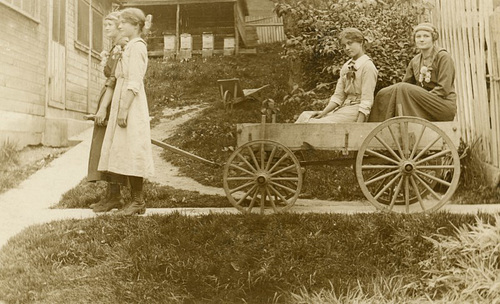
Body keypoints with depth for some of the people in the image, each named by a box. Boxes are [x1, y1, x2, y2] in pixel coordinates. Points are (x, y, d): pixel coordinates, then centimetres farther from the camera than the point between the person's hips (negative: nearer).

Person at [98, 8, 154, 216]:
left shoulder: (137, 46, -9)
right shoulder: (131, 46, 21)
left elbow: (134, 83, -18)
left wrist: (123, 110, -21)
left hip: (131, 105, -10)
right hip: (124, 103, 10)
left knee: (131, 152, -7)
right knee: (127, 153, 9)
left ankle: (138, 201, -1)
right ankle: (136, 200, 14)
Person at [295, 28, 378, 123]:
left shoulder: (367, 66, -9)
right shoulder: (346, 66, 14)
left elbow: (366, 102, -13)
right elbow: (338, 96, 12)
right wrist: (323, 112, -3)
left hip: (356, 111, -8)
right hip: (343, 108, 8)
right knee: (305, 115, -8)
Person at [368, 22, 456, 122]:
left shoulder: (443, 57, -5)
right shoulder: (415, 61, 14)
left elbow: (444, 89, -13)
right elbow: (406, 82, 8)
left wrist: (422, 98, -20)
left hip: (445, 104, -6)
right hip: (425, 105, 6)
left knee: (404, 89, -28)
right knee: (383, 94, -13)